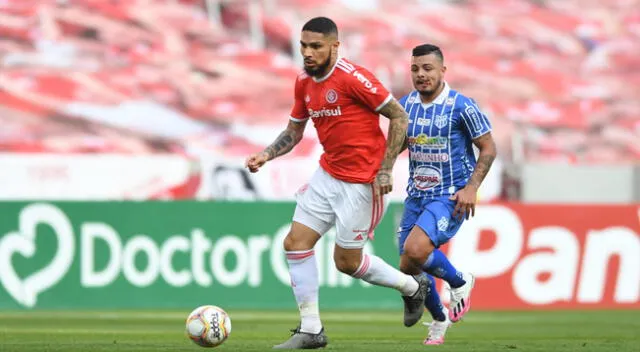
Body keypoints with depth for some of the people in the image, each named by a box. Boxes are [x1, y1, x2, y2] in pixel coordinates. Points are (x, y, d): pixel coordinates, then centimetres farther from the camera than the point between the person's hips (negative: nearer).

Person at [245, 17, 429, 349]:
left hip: (361, 182, -8)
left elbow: (399, 116, -14)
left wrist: (385, 170, -16)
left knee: (347, 261, 1)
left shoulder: (353, 77, -19)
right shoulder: (304, 82, 4)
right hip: (327, 174, 8)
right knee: (295, 243, -1)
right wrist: (266, 155, -3)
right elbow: (294, 132, 16)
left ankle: (413, 286, 27)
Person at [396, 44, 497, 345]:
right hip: (416, 196, 6)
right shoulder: (405, 105, 3)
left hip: (451, 197, -6)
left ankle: (460, 283, 2)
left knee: (415, 250, -27)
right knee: (409, 268, 4)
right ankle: (439, 319, 31)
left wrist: (471, 187, -16)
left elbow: (488, 148, -6)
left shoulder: (461, 106, -12)